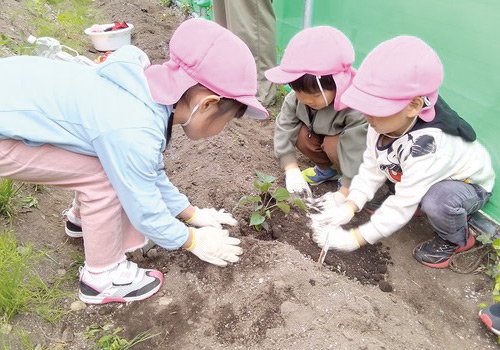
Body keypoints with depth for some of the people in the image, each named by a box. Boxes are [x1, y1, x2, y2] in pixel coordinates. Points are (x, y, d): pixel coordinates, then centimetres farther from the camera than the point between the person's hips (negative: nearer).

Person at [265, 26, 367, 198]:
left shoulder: (357, 109, -40)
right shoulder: (295, 98, -24)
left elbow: (357, 157, -37)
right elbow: (284, 131, -23)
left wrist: (343, 194, -37)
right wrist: (292, 171, -31)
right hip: (325, 135, 5)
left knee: (333, 144, -33)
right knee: (301, 133, -20)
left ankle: (343, 179, -3)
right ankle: (326, 168, 4)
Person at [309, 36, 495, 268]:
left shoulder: (425, 147, -41)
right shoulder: (385, 122, -22)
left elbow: (401, 207, -36)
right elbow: (372, 167, -13)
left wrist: (353, 239, -32)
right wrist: (348, 206, -24)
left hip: (470, 186, -6)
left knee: (437, 200, -36)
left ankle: (456, 240, -3)